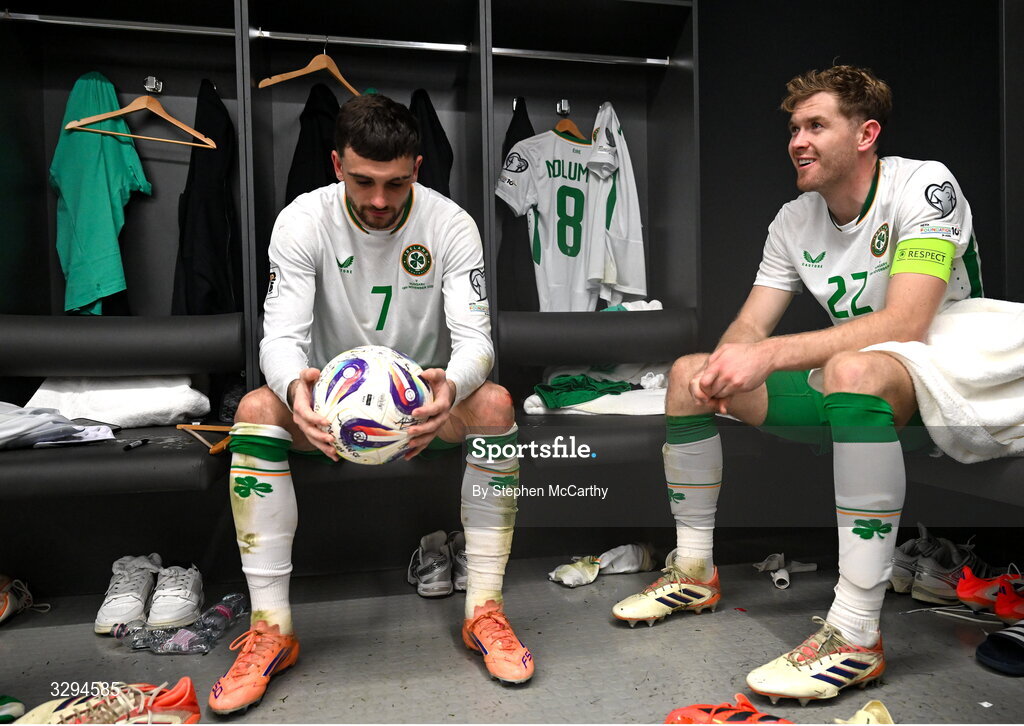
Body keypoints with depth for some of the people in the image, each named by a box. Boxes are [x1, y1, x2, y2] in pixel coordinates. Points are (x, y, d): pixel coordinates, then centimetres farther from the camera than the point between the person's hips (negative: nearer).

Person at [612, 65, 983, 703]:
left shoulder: (925, 185, -16)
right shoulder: (794, 221, 4)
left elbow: (906, 324, -29)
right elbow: (750, 326, 0)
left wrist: (769, 355, -35)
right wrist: (725, 363, -25)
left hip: (938, 386, -6)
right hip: (844, 395, 7)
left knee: (852, 369, -41)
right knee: (688, 372, -4)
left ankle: (856, 634, -35)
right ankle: (693, 573, 4)